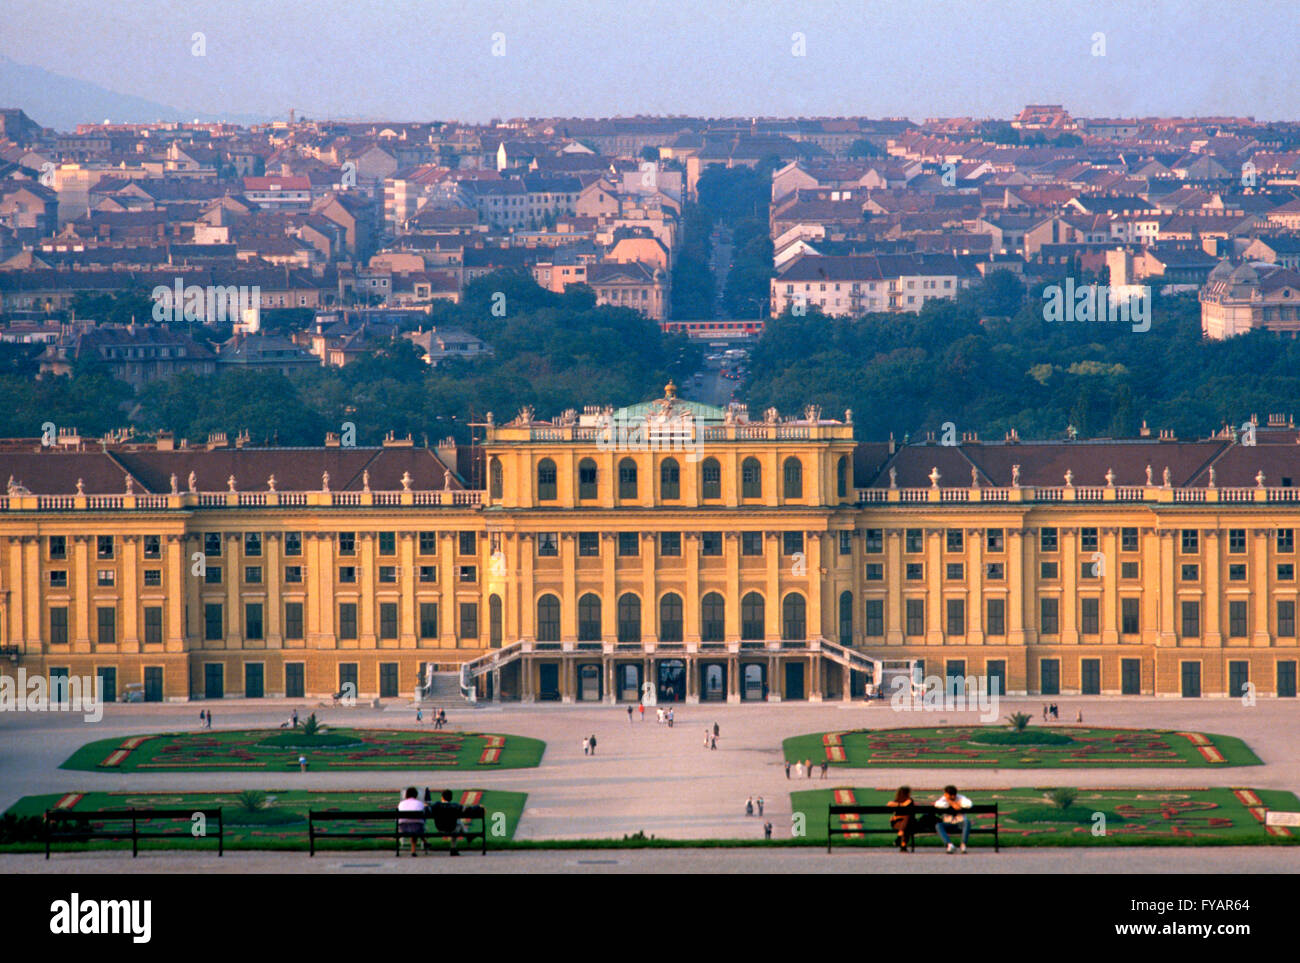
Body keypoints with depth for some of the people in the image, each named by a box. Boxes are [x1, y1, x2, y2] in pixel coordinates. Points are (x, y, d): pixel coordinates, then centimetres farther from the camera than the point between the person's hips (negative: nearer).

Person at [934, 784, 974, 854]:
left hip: (960, 822, -1)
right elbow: (937, 804, -27)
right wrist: (952, 804, -25)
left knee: (967, 822, -35)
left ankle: (963, 845, -36)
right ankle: (949, 845, -44)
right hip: (948, 823, 1)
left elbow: (969, 804, -30)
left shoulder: (960, 798, -9)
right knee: (938, 826, -30)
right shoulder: (943, 798, -5)